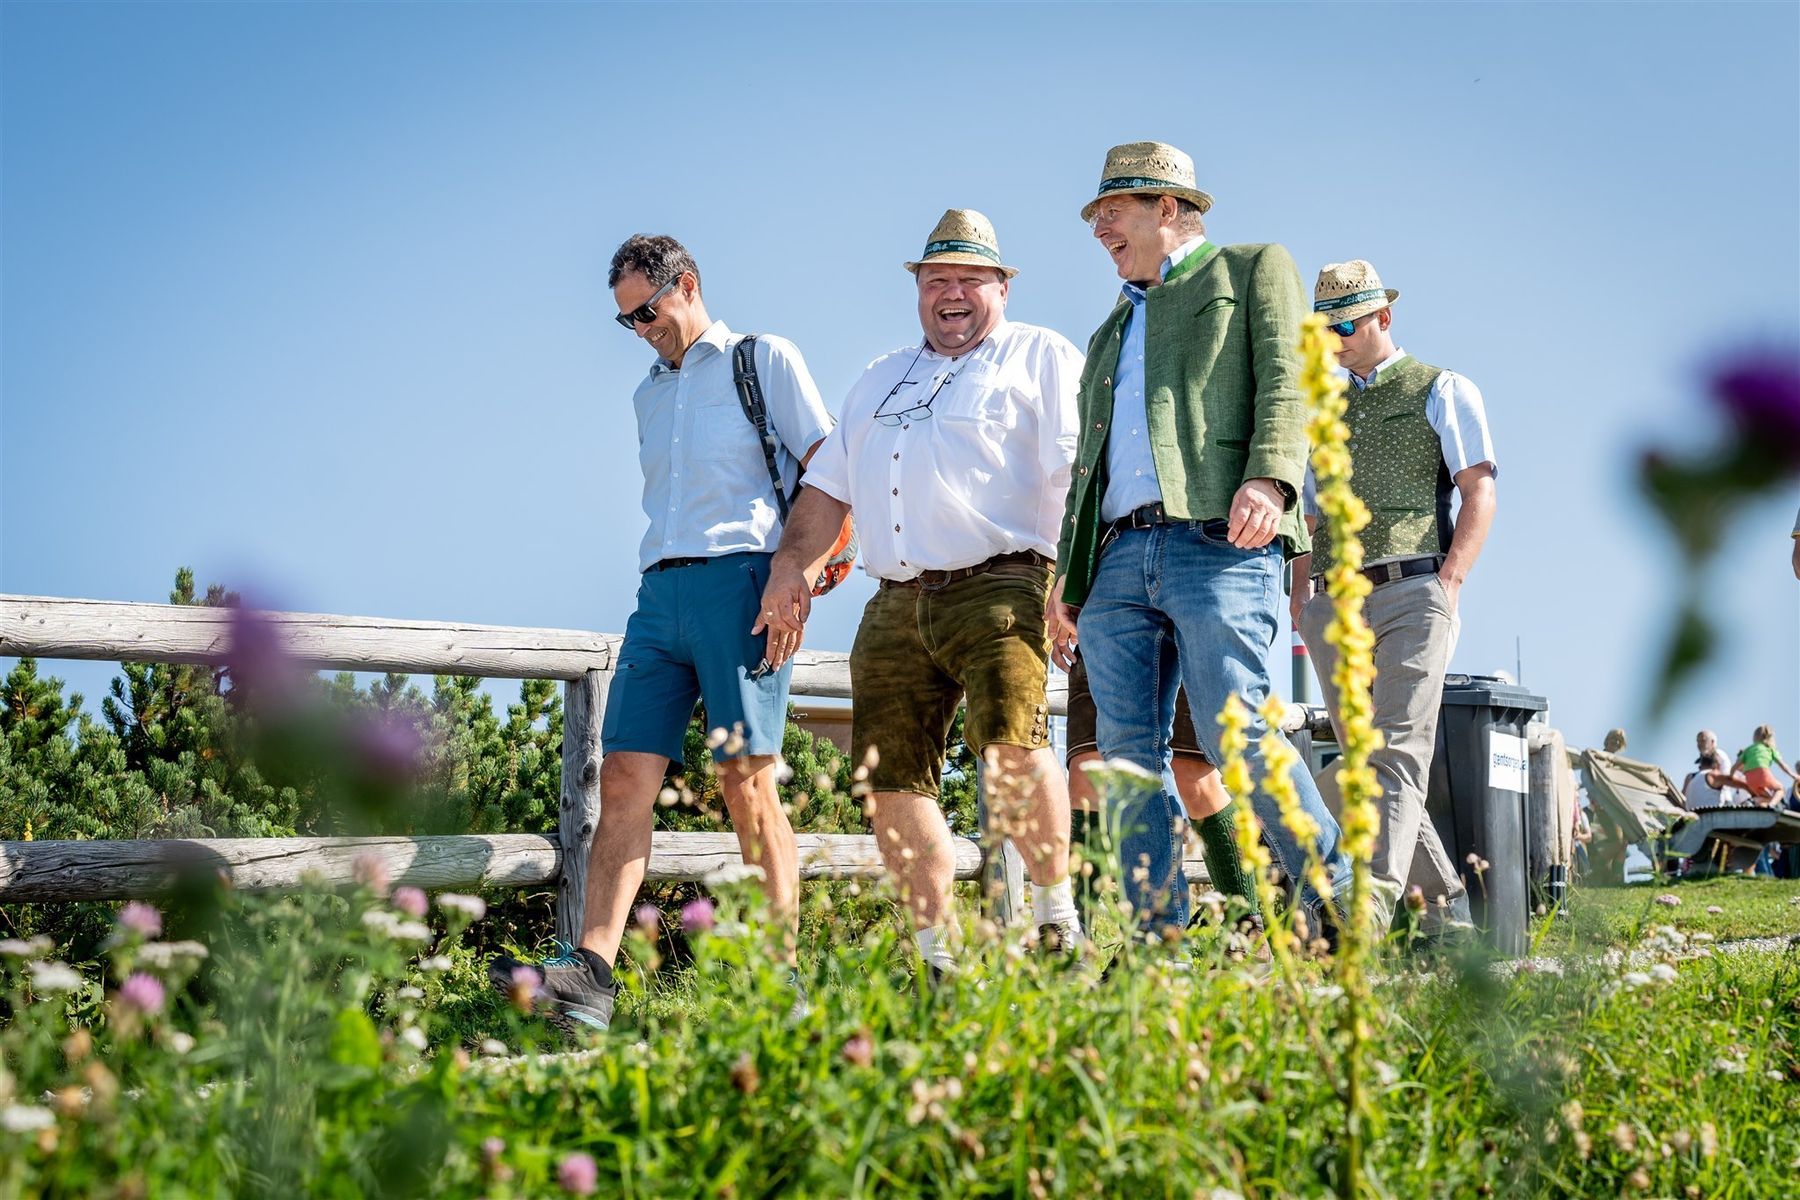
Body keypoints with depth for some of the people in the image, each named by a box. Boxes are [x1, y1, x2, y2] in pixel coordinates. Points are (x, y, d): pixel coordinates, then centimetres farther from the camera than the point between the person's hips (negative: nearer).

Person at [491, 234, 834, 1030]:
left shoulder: (764, 359, 7)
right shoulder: (649, 395, 26)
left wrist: (798, 578, -12)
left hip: (738, 578, -6)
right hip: (660, 592, 6)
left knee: (748, 784, -9)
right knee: (624, 777, -7)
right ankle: (592, 973, -14)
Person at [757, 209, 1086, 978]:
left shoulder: (1041, 358, 9)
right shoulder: (881, 380, 29)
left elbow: (1078, 473, -4)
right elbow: (829, 483, 27)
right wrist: (791, 563, 11)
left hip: (998, 589, -6)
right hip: (896, 605, 6)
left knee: (1010, 745, -26)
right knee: (893, 780, 0)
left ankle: (1057, 914, -13)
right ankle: (936, 957, 7)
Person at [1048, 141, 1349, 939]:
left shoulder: (1254, 269, 15)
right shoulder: (1111, 332, 33)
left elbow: (1286, 379, -1)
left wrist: (1269, 478, -19)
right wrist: (1066, 574, 18)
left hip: (1216, 543, -6)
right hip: (1118, 558, 6)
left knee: (1236, 733, -16)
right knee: (1129, 754, -2)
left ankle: (1337, 903, -5)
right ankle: (1158, 937, -1)